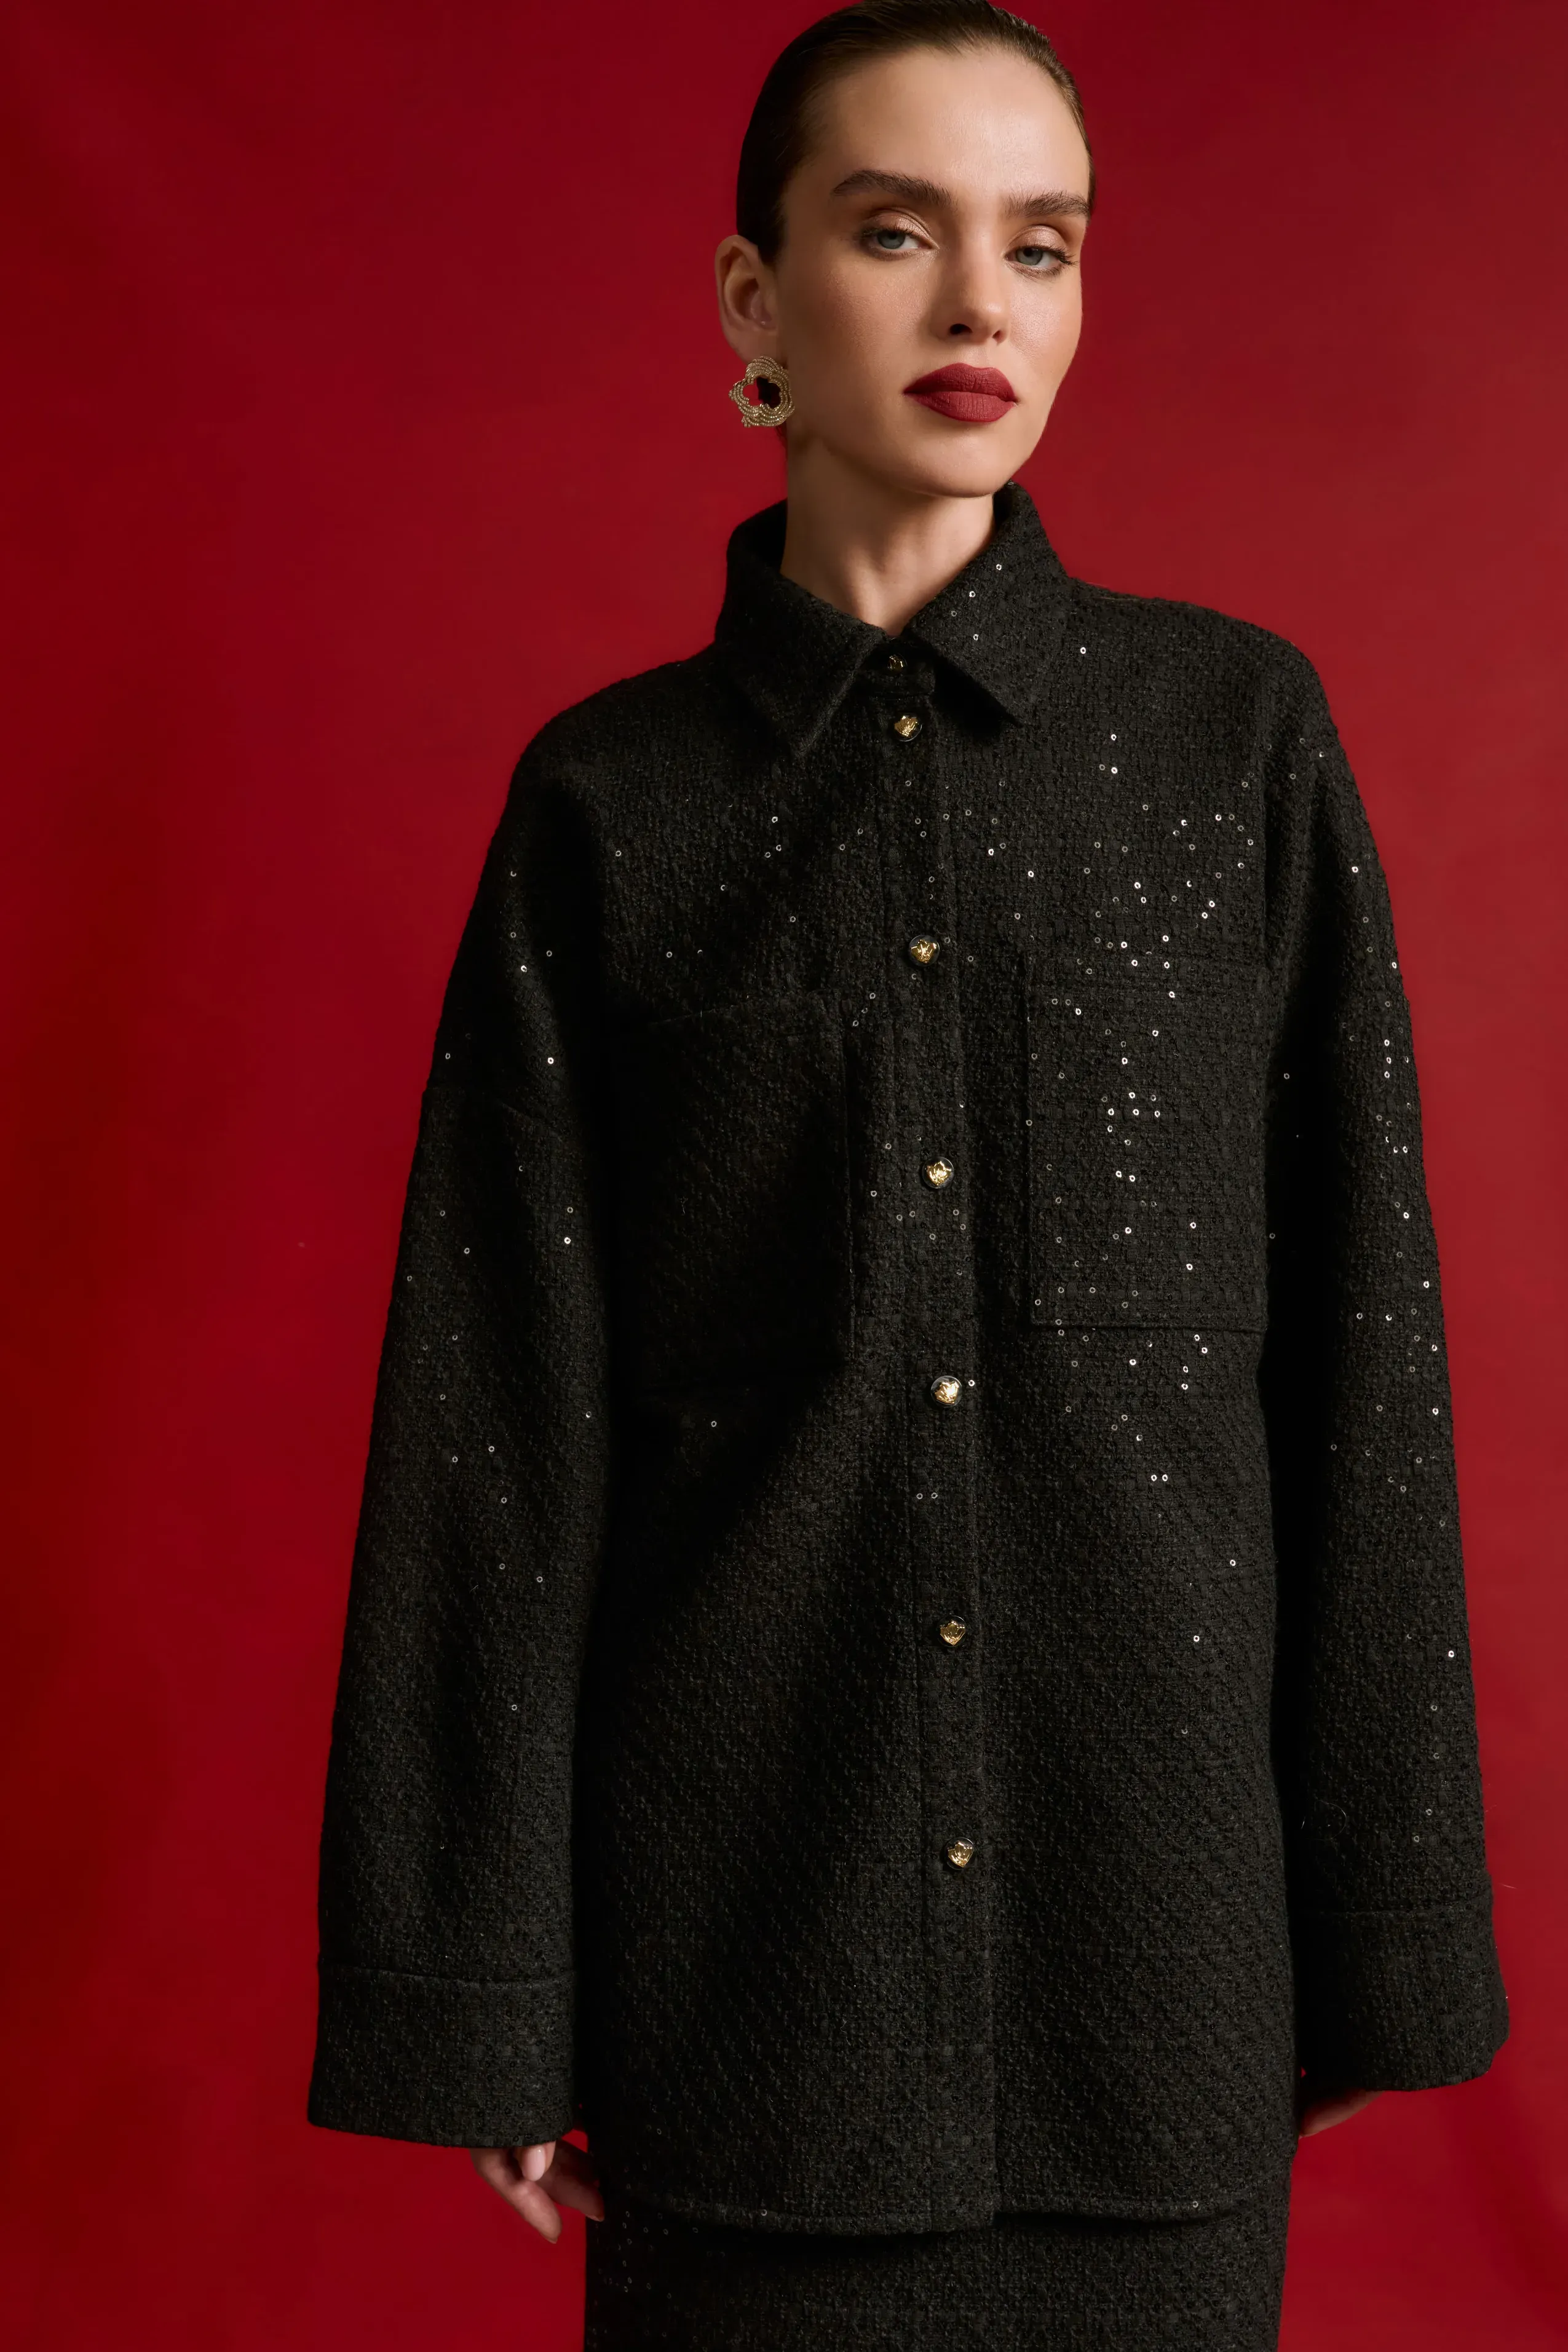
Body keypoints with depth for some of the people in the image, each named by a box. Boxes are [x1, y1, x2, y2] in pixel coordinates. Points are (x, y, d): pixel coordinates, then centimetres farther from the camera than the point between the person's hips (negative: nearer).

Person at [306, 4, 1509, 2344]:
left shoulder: (1242, 736, 1)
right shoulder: (610, 800, 0)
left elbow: (1359, 1345, 1)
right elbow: (503, 1415, 0)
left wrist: (1375, 1925, 0)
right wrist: (483, 1994, -1)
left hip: (1155, 1869, 1)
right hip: (752, 1889, 0)